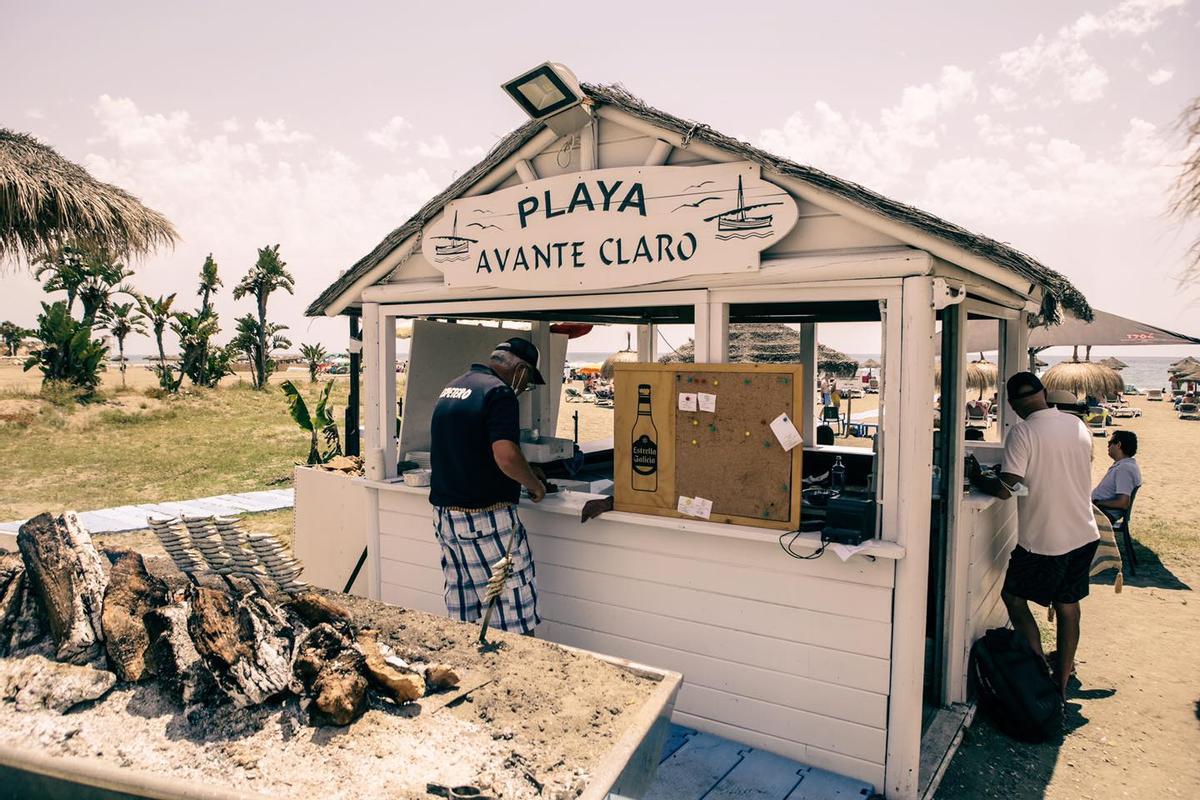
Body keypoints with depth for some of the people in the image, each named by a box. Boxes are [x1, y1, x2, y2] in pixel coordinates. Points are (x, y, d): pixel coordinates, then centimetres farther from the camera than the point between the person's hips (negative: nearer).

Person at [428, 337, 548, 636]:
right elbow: (506, 456, -25)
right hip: (484, 518, -9)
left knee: (460, 611, 15)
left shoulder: (451, 388, 15)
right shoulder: (498, 393, -14)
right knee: (513, 610, -2)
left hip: (444, 512, 9)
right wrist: (535, 485, -8)